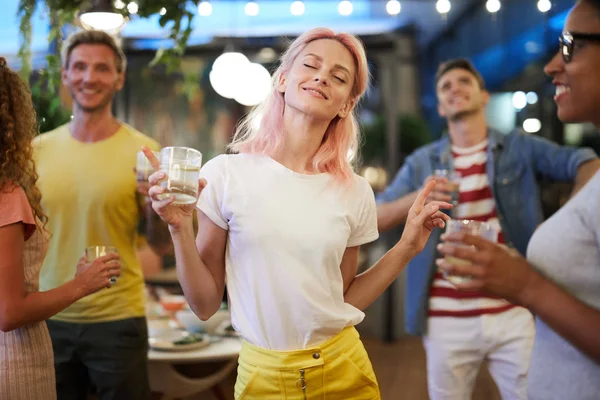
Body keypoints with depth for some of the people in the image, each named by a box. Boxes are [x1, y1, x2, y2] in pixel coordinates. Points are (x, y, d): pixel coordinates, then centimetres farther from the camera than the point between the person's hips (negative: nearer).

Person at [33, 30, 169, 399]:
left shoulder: (141, 151, -8)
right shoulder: (38, 149, 1)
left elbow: (160, 244, -5)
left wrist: (156, 204, -21)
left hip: (117, 320, -3)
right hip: (49, 318, 3)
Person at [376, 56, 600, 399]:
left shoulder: (519, 147, 6)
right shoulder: (421, 162, 9)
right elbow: (373, 219, 4)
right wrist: (417, 199, -14)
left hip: (515, 314, -1)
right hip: (447, 320, 1)